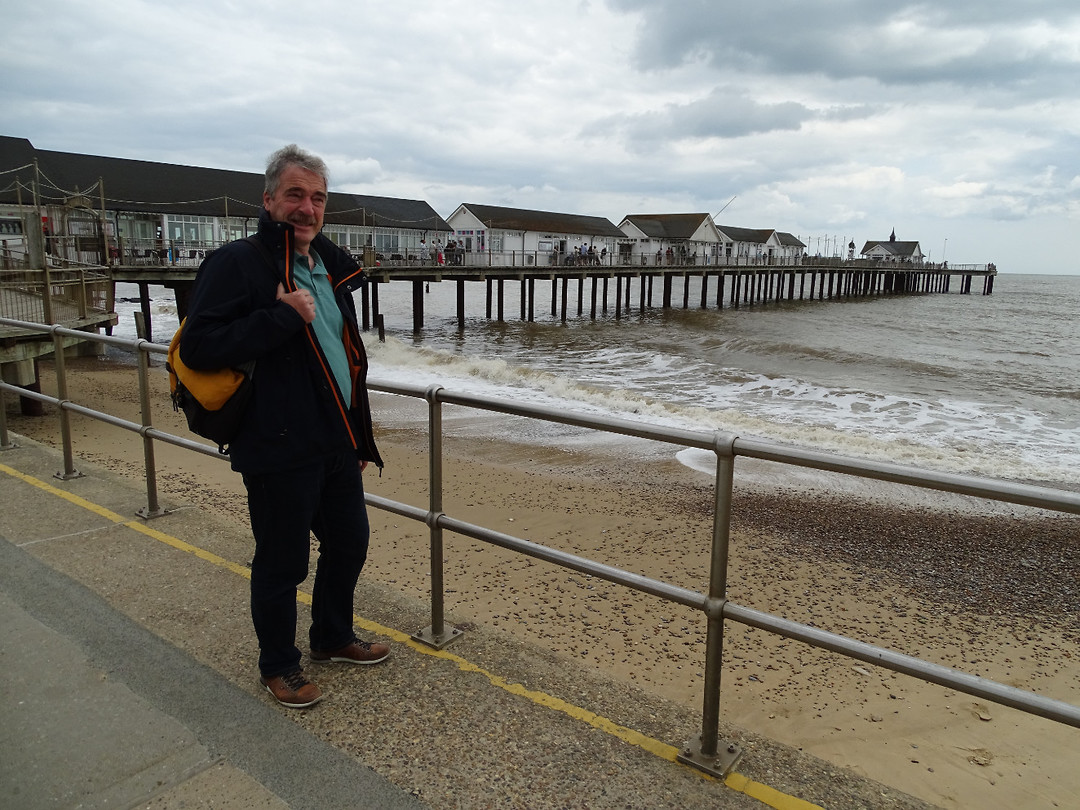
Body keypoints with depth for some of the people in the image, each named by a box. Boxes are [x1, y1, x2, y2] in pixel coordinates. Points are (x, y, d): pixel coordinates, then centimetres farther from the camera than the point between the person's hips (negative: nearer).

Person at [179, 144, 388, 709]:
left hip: (336, 444, 8)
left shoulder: (331, 266, 13)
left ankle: (333, 638, 42)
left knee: (350, 541, 19)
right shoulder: (238, 263, -11)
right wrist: (283, 317, -24)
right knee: (282, 562, 6)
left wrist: (360, 437, 19)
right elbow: (197, 347, -20)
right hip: (279, 451, -8)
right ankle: (278, 666, 29)